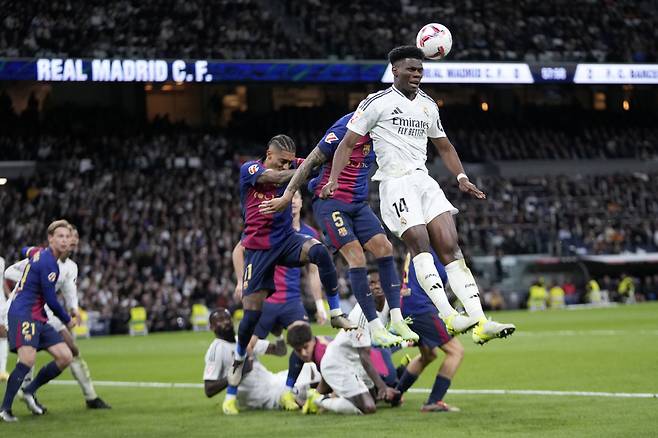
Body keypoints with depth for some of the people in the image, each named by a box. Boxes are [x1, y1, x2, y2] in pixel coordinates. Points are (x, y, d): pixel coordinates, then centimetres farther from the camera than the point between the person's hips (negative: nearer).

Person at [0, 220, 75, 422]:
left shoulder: (41, 254, 15)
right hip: (23, 315, -10)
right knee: (27, 360, -26)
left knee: (65, 357, 1)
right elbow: (51, 300, -14)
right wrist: (67, 321, 2)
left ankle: (29, 391, 13)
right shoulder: (48, 263, -15)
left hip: (38, 318, 10)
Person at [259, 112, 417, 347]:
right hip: (330, 202, -8)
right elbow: (312, 160, -15)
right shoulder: (347, 126, -18)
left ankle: (397, 320, -5)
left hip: (358, 203, 8)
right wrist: (288, 196, -15)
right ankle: (376, 329, -12)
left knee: (384, 249, -7)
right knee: (356, 257, -15)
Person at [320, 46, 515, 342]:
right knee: (421, 245, -21)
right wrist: (333, 180, -12)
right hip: (395, 183, -6)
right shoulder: (376, 103, 0)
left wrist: (462, 178, 16)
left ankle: (480, 322, -14)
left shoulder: (428, 105, 19)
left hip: (424, 181, 6)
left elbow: (444, 147, 30)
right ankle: (448, 316, -30)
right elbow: (347, 143, 1)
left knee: (450, 248, -6)